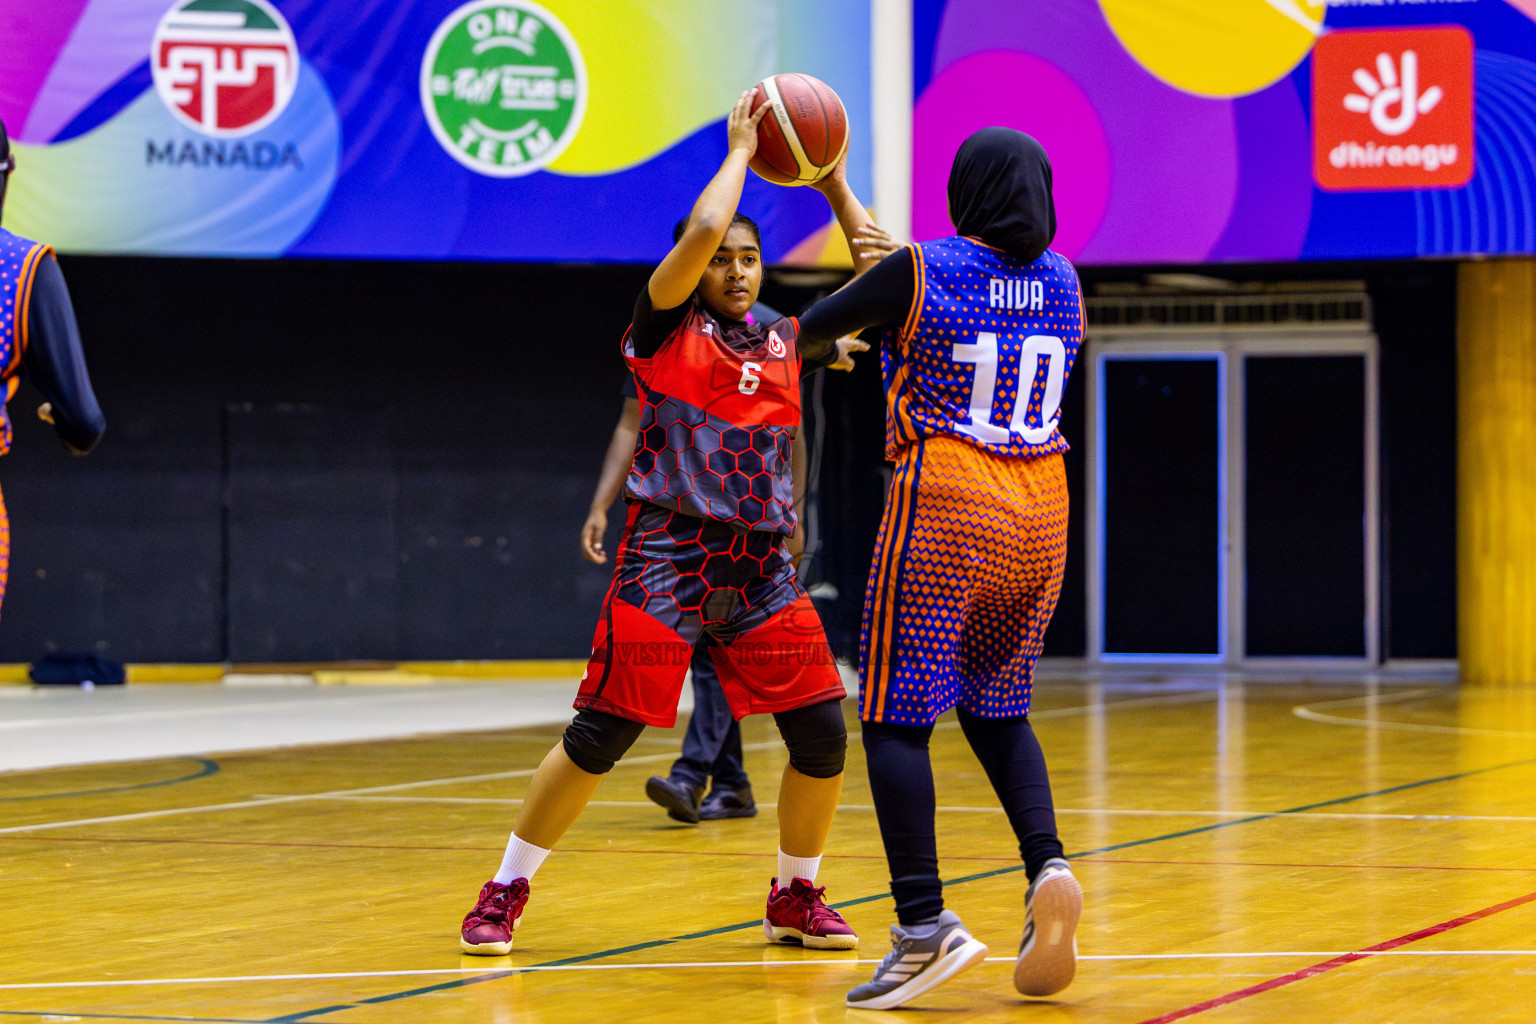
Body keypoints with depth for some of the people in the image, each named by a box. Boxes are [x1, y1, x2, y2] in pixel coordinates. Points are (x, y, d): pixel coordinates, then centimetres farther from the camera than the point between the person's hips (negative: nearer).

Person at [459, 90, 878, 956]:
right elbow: (701, 231, -18)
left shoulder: (788, 342, 11)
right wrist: (740, 153, -4)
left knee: (824, 737, -3)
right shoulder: (667, 324, -1)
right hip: (669, 557, -4)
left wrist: (836, 186, 5)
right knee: (598, 738, -6)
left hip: (762, 568, 5)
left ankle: (796, 899, 19)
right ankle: (504, 895, 8)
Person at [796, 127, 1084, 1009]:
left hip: (943, 516, -5)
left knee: (896, 718, 0)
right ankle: (1048, 870, -4)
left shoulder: (920, 273, -8)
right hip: (1038, 523, 6)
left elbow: (804, 335, 1)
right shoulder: (1063, 283, 8)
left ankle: (925, 925, -10)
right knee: (997, 709, 19)